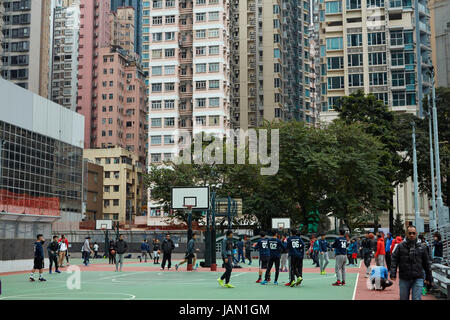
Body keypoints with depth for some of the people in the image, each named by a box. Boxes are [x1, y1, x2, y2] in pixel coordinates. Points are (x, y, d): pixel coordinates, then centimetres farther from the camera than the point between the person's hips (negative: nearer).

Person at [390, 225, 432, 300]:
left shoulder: (421, 247, 6)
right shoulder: (400, 246, 2)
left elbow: (427, 263, 12)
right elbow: (394, 260, -2)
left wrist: (428, 278, 13)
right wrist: (393, 274, -13)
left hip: (418, 279, 0)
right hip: (404, 279, 0)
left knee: (417, 299, -6)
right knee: (403, 298, 10)